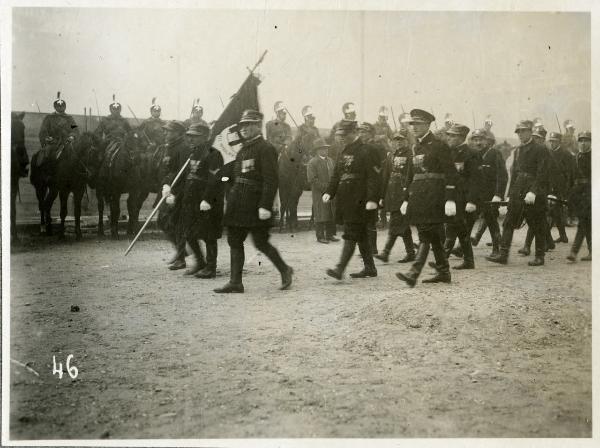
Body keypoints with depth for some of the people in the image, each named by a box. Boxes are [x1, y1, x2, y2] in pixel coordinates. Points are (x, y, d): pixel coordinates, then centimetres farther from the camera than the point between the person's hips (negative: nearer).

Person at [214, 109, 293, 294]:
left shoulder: (266, 149, -10)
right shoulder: (243, 148, 16)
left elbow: (271, 180, -17)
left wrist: (265, 206, -22)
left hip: (255, 205, -8)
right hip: (238, 205, 9)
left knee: (260, 242, -3)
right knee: (234, 241, 7)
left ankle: (284, 270, 18)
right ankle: (235, 282, 13)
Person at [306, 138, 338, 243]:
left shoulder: (330, 161, 15)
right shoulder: (313, 163, -6)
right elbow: (312, 179, -12)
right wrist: (325, 187, -15)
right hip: (319, 193, -6)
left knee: (332, 214, 7)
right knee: (321, 215, -4)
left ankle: (330, 234, 16)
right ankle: (320, 236, 3)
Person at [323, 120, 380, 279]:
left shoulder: (367, 151, -10)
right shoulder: (344, 152, 16)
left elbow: (373, 177, -16)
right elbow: (336, 175, 18)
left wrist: (372, 199, -24)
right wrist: (329, 192, 4)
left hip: (359, 202, -8)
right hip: (346, 200, 8)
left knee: (351, 235, -10)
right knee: (361, 235, 13)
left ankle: (340, 268, -13)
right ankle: (370, 268, 22)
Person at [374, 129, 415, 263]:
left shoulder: (410, 155, -6)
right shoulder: (391, 156, 15)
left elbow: (411, 177, -11)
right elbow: (385, 177, 16)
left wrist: (407, 196, -17)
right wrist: (382, 196, 13)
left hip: (403, 194, -7)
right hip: (391, 195, 7)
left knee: (396, 224, -9)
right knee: (403, 225, 11)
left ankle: (386, 252, -10)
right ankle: (411, 253, 19)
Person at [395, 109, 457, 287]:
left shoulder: (439, 145, -8)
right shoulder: (417, 147, 17)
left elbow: (450, 173, -12)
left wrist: (450, 199, -19)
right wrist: (407, 199, 19)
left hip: (433, 196, -8)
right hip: (418, 195, 8)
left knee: (425, 234, -11)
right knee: (434, 236, 12)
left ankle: (414, 273, -16)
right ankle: (444, 273, 21)